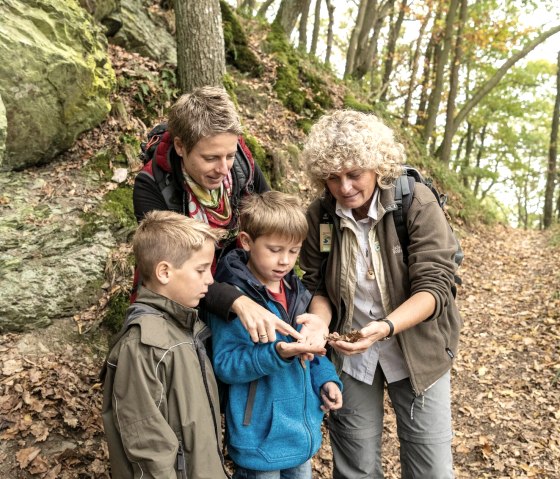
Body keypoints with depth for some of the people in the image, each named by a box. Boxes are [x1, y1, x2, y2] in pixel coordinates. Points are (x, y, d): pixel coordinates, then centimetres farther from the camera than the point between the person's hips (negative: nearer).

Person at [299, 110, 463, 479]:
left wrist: (385, 327, -38)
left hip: (418, 352, -1)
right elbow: (317, 285, 1)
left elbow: (433, 286, -21)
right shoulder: (320, 216, -9)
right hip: (349, 354, 2)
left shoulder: (418, 204, -18)